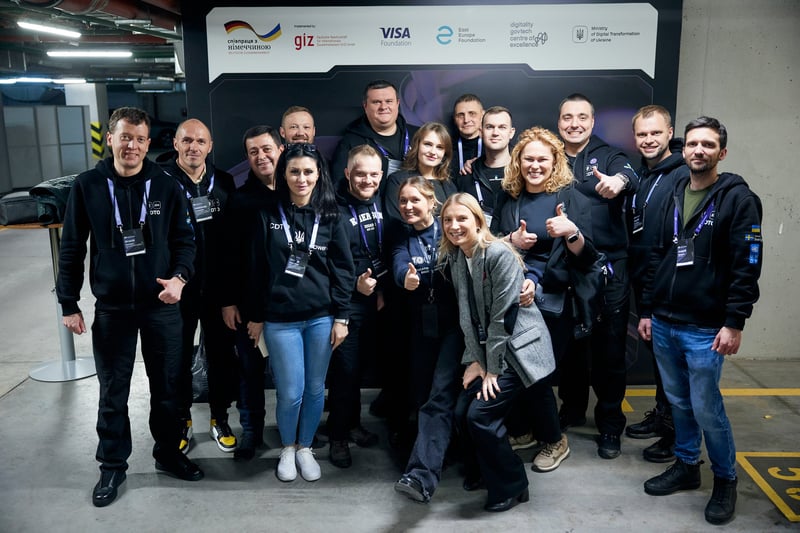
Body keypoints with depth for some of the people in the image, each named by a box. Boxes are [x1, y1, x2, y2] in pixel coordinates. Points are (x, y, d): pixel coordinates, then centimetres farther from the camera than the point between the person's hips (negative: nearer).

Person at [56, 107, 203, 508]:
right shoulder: (88, 186, -2)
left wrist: (179, 277, -16)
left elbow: (184, 240, 3)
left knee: (166, 387, 12)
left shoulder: (166, 186, -2)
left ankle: (168, 454, 32)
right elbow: (71, 249, 2)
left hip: (161, 306, 1)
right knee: (112, 394, 10)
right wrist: (68, 303, 1)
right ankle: (112, 466, 27)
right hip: (111, 309, 0)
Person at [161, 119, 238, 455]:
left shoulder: (223, 182, 4)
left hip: (217, 286, 3)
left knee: (222, 352, 11)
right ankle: (181, 420, 29)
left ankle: (220, 418, 29)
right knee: (179, 355, 10)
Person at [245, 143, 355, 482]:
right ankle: (287, 448, 26)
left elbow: (343, 268, 2)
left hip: (321, 317, 1)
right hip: (280, 319, -1)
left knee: (315, 388, 10)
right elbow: (257, 268, 4)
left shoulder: (330, 216, 2)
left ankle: (305, 447, 31)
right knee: (290, 392, 0)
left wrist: (341, 317, -1)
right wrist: (255, 316, 4)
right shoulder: (267, 215, 0)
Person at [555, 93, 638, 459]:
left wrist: (619, 180, -44)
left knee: (609, 349, 4)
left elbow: (630, 174, -19)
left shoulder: (608, 155, 3)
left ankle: (610, 425, 20)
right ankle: (572, 409, 34)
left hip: (608, 268, -2)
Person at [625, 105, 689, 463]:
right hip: (644, 282, 8)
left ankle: (676, 433, 18)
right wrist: (632, 272, 9)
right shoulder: (639, 174, 11)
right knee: (656, 351, 19)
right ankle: (661, 415, 34)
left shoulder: (685, 175, -15)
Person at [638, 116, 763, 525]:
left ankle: (725, 479, 21)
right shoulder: (674, 196, 11)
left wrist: (734, 323, -16)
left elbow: (747, 267, -11)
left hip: (705, 329, -5)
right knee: (679, 402, 15)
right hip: (664, 324, 5)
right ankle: (686, 466, 31)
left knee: (706, 409, 1)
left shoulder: (738, 198, -7)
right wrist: (647, 310, 12)